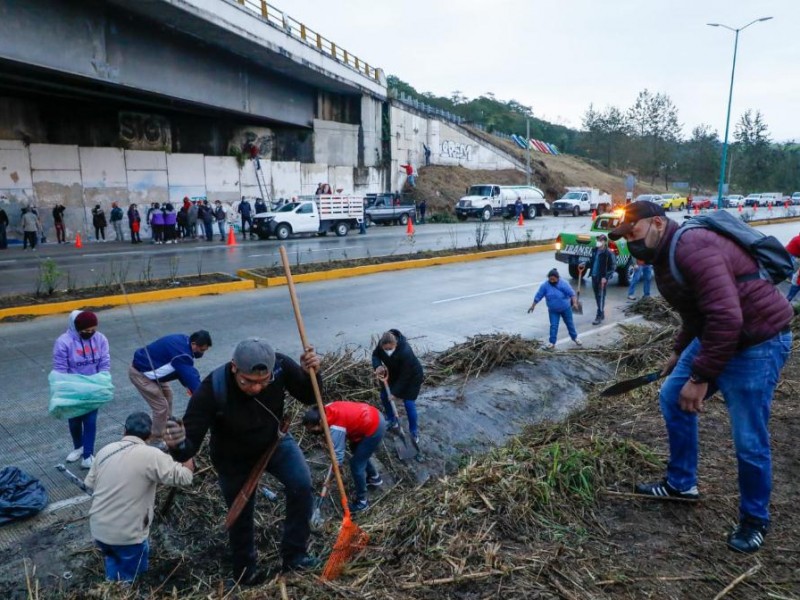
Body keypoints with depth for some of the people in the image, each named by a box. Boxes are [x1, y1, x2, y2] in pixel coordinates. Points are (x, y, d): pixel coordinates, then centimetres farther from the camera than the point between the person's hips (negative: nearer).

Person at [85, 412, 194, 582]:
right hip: (127, 534, -5)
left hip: (98, 529, 6)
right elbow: (184, 478, -19)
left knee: (112, 559, 35)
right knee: (127, 578, 23)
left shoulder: (105, 450, 0)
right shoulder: (152, 455, -18)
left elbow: (89, 483, 12)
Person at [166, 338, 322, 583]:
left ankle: (294, 554, 4)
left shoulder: (281, 366, -33)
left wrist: (310, 373, -37)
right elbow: (191, 443, -35)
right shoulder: (211, 391, -39)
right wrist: (179, 445, -59)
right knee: (241, 514, 13)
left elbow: (309, 397, -16)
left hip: (274, 441, 2)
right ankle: (245, 570, 43)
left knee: (301, 484, -18)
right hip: (233, 457, -1)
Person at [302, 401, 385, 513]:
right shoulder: (328, 409, -4)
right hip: (375, 416, 10)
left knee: (356, 465, 1)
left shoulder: (335, 428, -26)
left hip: (374, 428, -10)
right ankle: (374, 477, 51)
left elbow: (338, 456, -20)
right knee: (358, 451, 30)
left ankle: (362, 502, 17)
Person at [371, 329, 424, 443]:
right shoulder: (382, 344, -26)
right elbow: (375, 354, -5)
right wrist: (378, 366, -27)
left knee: (408, 402, -10)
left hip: (411, 376, -7)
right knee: (384, 396, 9)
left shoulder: (405, 353, -42)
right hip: (394, 373, 7)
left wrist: (395, 392, -25)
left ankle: (414, 432, 8)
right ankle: (392, 421, 30)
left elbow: (405, 376, -32)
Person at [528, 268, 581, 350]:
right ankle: (552, 343, 2)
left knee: (570, 323, 15)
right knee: (553, 326, -3)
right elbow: (538, 296, -6)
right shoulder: (545, 285, -14)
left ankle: (575, 338, 36)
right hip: (553, 311, 1)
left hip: (566, 308, -1)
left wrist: (575, 303, -34)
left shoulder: (564, 284, -19)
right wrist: (533, 306, -2)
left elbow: (572, 293, -21)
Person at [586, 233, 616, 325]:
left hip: (602, 278, -7)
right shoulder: (594, 250, 7)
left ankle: (599, 317, 2)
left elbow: (613, 266, -13)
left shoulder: (608, 253, -13)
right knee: (597, 296, 15)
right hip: (594, 276, 7)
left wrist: (606, 277, -20)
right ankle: (602, 313, 29)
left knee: (601, 297, -3)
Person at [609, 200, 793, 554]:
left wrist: (700, 377, -26)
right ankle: (681, 484, 30)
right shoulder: (665, 257, 8)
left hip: (756, 342, -10)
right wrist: (679, 352, 27)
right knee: (672, 398, 14)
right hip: (714, 335, 11)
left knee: (749, 440, -3)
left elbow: (727, 317, -32)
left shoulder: (691, 248, -26)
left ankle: (754, 520, 21)